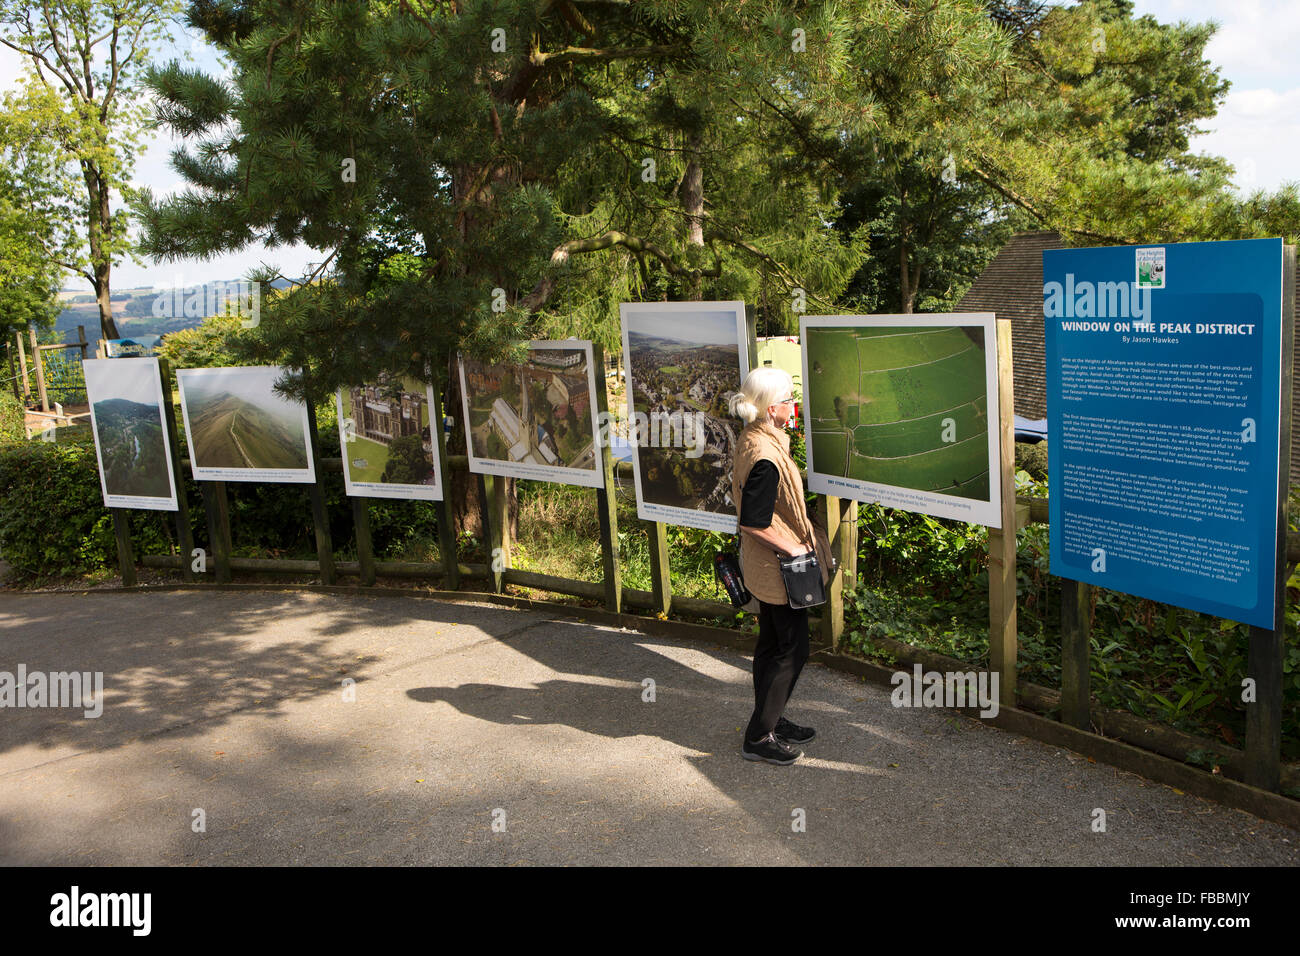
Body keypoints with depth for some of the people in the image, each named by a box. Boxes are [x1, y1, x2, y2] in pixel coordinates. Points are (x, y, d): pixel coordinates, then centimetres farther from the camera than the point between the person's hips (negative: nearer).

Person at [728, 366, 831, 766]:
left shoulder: (751, 440, 5)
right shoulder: (766, 456, -27)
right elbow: (753, 523, -27)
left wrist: (803, 528, 17)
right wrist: (793, 548, -17)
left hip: (763, 564, 10)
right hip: (778, 568, -10)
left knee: (771, 643, 19)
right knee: (792, 649, 1)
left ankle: (771, 721, 33)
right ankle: (759, 736, 9)